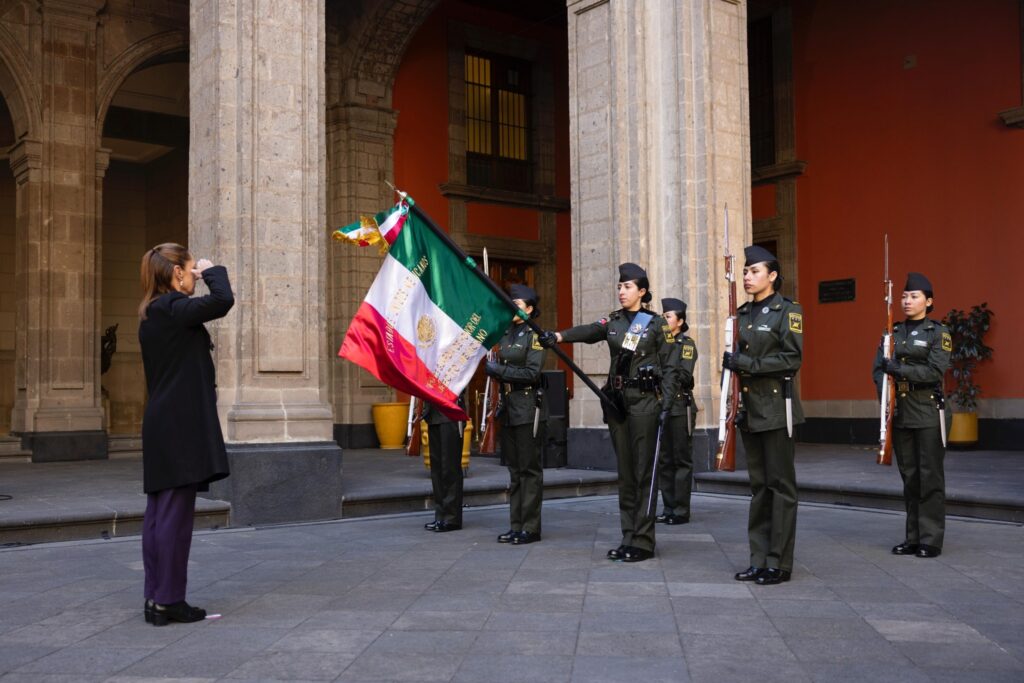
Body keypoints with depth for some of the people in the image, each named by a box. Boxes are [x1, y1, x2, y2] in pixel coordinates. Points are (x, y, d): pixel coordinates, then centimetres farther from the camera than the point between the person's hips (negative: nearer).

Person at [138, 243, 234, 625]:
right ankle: (168, 600, 1)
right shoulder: (172, 308, -12)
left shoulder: (152, 314, 17)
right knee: (174, 513, -5)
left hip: (161, 426, 10)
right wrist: (212, 271, -9)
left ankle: (156, 598, 15)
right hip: (181, 426, -10)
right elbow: (222, 301, -23)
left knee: (159, 512, 10)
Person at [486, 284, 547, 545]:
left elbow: (532, 373, -16)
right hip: (508, 408, 8)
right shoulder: (505, 335, 15)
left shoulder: (534, 336, -7)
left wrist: (499, 370, -15)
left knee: (529, 469, -3)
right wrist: (493, 369, 1)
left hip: (527, 408, -7)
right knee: (514, 469, 10)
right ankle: (516, 525, 16)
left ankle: (531, 528, 3)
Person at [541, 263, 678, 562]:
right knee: (624, 472, 8)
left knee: (642, 471, -4)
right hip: (617, 400, 5)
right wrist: (558, 336, -27)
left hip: (645, 401, -5)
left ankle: (643, 541, 0)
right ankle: (628, 538, 15)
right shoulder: (612, 321, 11)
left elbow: (669, 368, -3)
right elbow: (588, 331, -8)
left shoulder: (657, 324, -1)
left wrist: (666, 404, -13)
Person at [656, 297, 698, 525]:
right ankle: (668, 509, 14)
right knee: (664, 461, 8)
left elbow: (684, 376, -16)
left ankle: (681, 511, 2)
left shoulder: (687, 344, -4)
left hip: (680, 407, -6)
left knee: (682, 460, -2)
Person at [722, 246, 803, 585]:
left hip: (777, 406, -7)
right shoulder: (743, 313, 13)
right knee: (759, 486, 10)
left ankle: (779, 563, 4)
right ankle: (759, 560, 15)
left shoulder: (787, 311, -6)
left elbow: (792, 358, -15)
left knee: (780, 485, -1)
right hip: (750, 407, 7)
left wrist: (746, 362, -17)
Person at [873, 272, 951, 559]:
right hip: (899, 413, 5)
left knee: (930, 476, -2)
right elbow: (878, 368, 7)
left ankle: (931, 540, 4)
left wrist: (898, 369, -20)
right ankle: (913, 538, 15)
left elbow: (935, 371, -13)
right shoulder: (894, 332, 12)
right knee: (909, 477, 9)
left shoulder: (938, 332, -2)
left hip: (927, 412, -4)